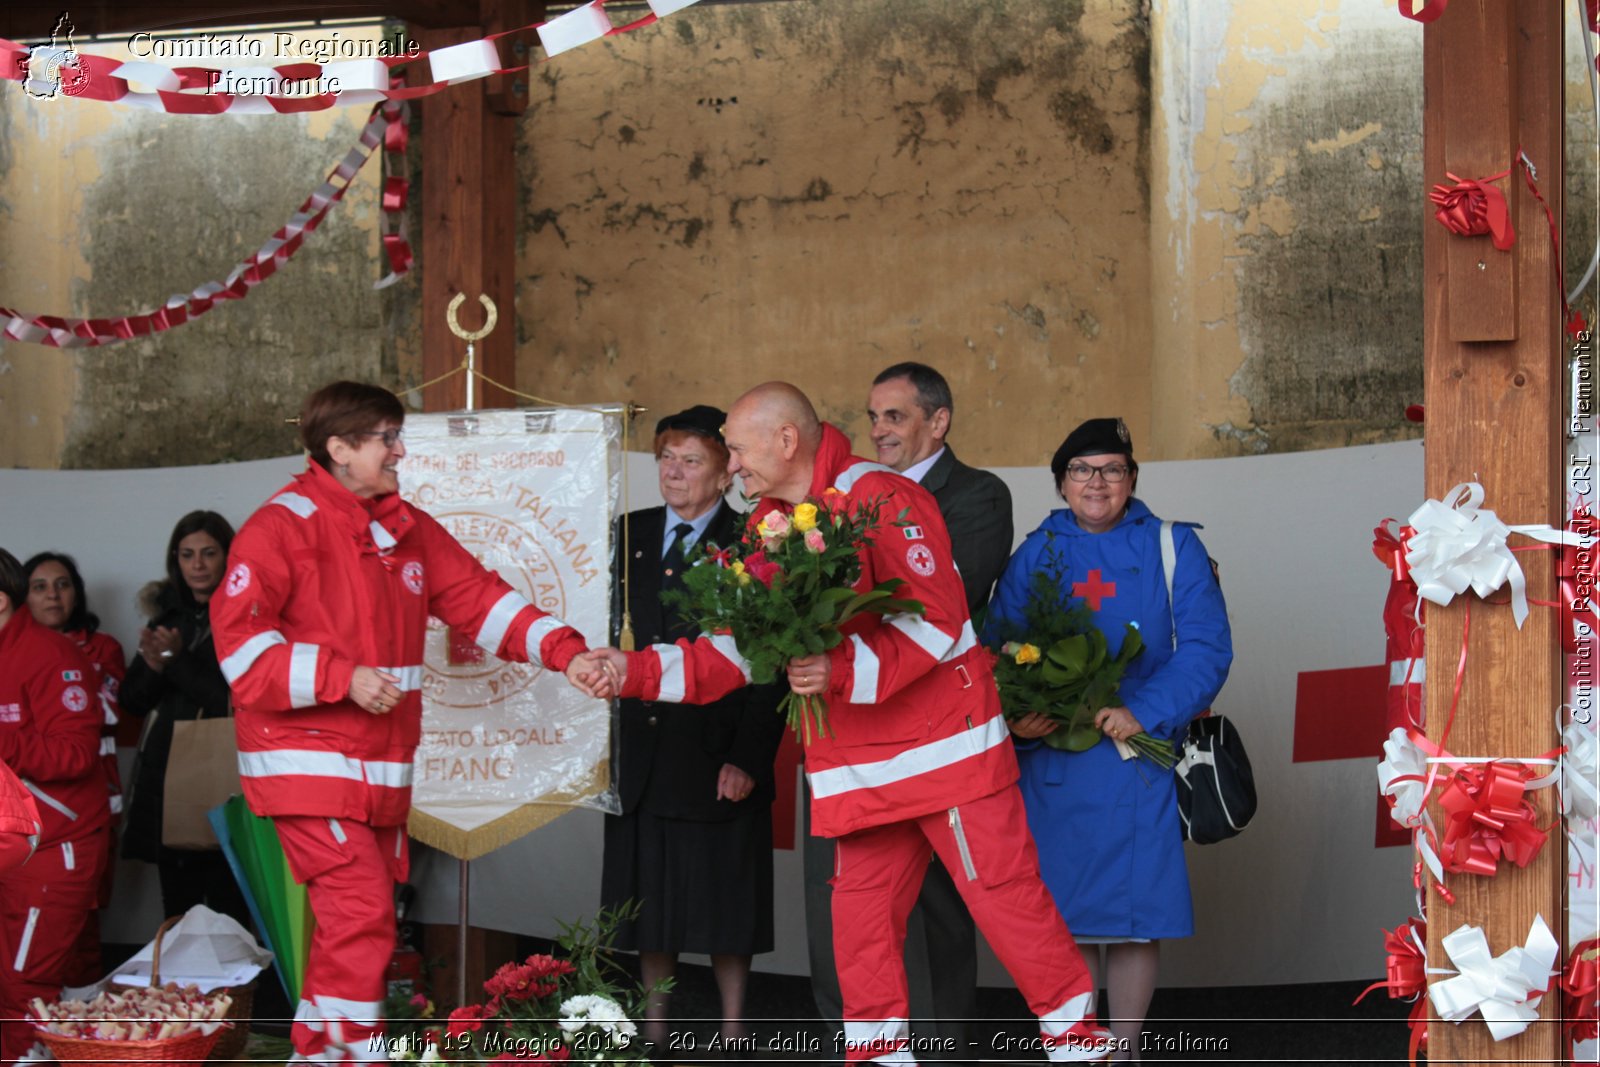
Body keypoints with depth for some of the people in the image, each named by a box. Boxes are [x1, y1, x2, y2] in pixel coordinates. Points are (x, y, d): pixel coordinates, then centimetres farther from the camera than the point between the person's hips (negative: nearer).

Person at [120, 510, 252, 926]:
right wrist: (153, 665, -5)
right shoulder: (168, 615, 16)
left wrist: (179, 661, -12)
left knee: (227, 908, -9)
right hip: (165, 779, 6)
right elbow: (132, 702, 14)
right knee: (177, 911, 7)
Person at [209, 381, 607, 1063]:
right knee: (361, 908, -17)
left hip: (382, 769, 8)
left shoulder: (409, 530, 14)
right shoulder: (284, 526, -9)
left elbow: (478, 598, 10)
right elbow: (238, 638, -16)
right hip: (308, 760, -8)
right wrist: (342, 676, -23)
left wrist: (564, 651, -3)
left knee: (356, 917, 11)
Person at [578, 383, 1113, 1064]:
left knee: (1003, 890, -5)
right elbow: (733, 653, 12)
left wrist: (843, 670, -29)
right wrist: (633, 671, 0)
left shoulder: (882, 498, -12)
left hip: (946, 740, -7)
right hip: (859, 764, 7)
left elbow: (938, 618, -19)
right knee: (861, 908, 7)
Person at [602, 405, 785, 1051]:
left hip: (717, 755, -4)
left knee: (722, 899, 4)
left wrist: (748, 757, -14)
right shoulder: (630, 536, 10)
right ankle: (654, 1030, 22)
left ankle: (731, 1033, 16)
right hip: (641, 750, 4)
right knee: (649, 894, 10)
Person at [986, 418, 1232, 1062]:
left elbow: (1205, 648, -4)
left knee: (1136, 909, 0)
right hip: (1052, 758, 1)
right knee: (1065, 910, 2)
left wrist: (1144, 713, -16)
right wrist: (1015, 717, -15)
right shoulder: (1034, 556, 10)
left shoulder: (1172, 548, 5)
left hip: (1139, 751, -1)